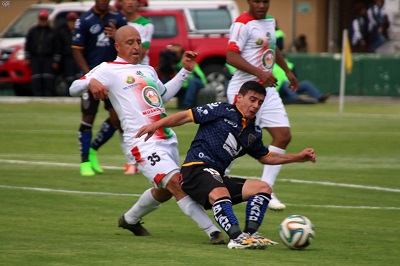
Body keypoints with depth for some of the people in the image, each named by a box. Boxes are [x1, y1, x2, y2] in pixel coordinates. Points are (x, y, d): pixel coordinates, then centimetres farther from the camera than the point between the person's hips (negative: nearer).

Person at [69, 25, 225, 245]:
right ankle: (213, 232, -22)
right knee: (176, 183, -20)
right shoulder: (109, 70, 0)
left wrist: (185, 70, 31)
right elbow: (74, 88, -8)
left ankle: (130, 219, 41)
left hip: (168, 139, 8)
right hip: (143, 143, -8)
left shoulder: (148, 70, 22)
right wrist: (91, 82, -31)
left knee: (165, 191, 18)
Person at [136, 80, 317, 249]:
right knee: (221, 193, -38)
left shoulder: (254, 132, 19)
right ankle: (237, 237, -53)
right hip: (195, 169, -8)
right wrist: (157, 125, -16)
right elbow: (186, 116, -3)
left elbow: (266, 157, 35)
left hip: (217, 176, 8)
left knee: (263, 188, -4)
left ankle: (251, 233, -19)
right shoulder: (222, 110, -1)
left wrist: (299, 157, 28)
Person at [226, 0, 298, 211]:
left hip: (267, 89, 9)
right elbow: (231, 56, -23)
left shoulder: (270, 21, 13)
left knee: (283, 136, 2)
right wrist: (259, 72, -31)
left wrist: (287, 71, 37)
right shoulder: (242, 24, -14)